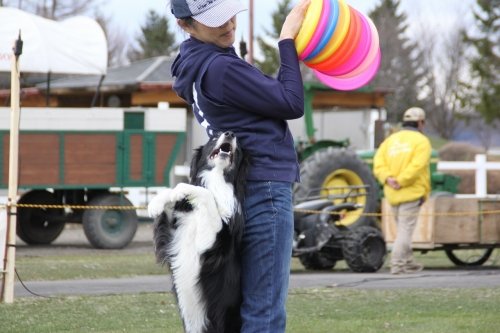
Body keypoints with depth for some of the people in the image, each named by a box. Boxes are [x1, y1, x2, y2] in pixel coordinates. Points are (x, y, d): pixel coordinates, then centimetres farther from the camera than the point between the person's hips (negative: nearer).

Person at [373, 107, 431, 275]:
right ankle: (397, 264, -11)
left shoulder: (390, 140, 15)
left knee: (402, 228, 17)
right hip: (411, 192, -6)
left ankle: (408, 262, 23)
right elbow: (417, 165, -19)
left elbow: (378, 163, 1)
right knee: (405, 229, -5)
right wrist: (401, 181, -19)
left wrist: (388, 179, -11)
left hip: (392, 194, 6)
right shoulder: (421, 141, -3)